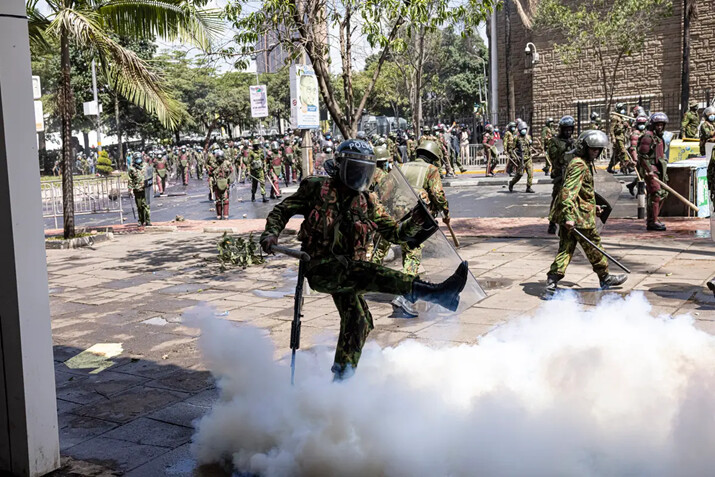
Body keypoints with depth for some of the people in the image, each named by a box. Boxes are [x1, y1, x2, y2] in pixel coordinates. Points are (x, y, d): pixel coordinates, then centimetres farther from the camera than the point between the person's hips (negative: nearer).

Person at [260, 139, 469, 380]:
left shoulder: (368, 203, 11)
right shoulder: (317, 188, 1)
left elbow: (395, 233, 10)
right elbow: (282, 210, 7)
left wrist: (417, 220, -9)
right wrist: (271, 234, -12)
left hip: (345, 272, 6)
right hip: (320, 267, -6)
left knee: (358, 321, 0)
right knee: (366, 273, -30)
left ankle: (341, 380, 20)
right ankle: (435, 292, -45)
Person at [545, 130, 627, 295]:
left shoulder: (586, 163, 19)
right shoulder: (579, 165, -15)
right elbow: (568, 191, -25)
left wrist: (593, 206, 33)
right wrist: (568, 216, -30)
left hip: (568, 215, 10)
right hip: (579, 216, -10)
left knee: (566, 248, 6)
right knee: (593, 246, 6)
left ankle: (552, 283, 1)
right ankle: (605, 278, 23)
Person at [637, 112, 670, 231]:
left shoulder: (659, 137, 19)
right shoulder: (648, 137, -12)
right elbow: (643, 156, -18)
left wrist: (664, 172, 24)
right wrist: (649, 170, -22)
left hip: (658, 169, 10)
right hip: (651, 169, -10)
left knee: (663, 194, 13)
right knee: (656, 194, -14)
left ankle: (652, 219, 22)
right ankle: (652, 222, -11)